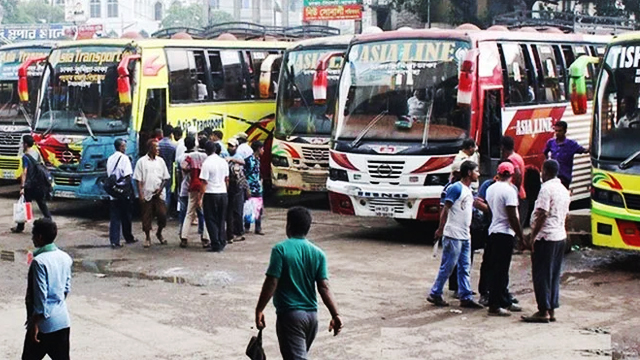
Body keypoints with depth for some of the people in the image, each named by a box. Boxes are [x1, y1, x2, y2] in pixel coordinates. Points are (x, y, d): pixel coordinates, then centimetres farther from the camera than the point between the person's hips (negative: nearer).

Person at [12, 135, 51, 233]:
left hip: (29, 185, -6)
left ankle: (20, 227, 11)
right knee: (42, 204, 11)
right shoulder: (37, 153, 7)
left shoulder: (25, 156, -14)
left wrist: (22, 187, -23)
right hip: (39, 184, 6)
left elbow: (24, 172, -20)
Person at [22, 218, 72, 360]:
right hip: (63, 320, 7)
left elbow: (40, 296, -20)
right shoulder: (65, 257, 4)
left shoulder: (39, 261, -18)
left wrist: (35, 323, -15)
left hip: (44, 322, -7)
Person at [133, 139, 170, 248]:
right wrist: (140, 195, -9)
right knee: (147, 217, 2)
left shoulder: (160, 161, 8)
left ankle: (159, 233, 20)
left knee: (162, 215, -4)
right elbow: (138, 180, -2)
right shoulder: (142, 161, -1)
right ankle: (147, 237, 17)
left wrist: (161, 188, -6)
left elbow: (165, 177, 10)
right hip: (147, 194, -2)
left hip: (159, 194, 2)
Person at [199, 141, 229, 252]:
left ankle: (216, 245, 1)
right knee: (221, 220, 15)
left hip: (211, 194, -5)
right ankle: (222, 243, 18)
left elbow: (204, 182, -14)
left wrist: (201, 197, -9)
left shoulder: (206, 163, -13)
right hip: (223, 193, 6)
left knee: (211, 221, 2)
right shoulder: (223, 162, 6)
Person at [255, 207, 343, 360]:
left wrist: (259, 310, -6)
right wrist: (335, 314, -4)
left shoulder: (280, 249, -11)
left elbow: (271, 283, -14)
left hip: (290, 314, -6)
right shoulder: (318, 253, 3)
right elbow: (324, 288, -4)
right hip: (311, 314, 6)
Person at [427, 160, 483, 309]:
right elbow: (446, 209, -15)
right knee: (447, 267, -3)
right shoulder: (456, 188, -12)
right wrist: (441, 228, -19)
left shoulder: (469, 190, 16)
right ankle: (435, 294, 8)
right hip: (453, 235, -9)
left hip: (465, 236, 9)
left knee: (464, 268, 9)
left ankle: (466, 297, 11)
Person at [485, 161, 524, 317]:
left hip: (493, 231, 9)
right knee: (500, 270, -6)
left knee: (501, 269, 15)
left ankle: (505, 302, 23)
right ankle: (494, 306, -5)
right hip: (505, 233, -9)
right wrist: (521, 237, -12)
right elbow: (513, 217, -17)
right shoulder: (509, 190, -15)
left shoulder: (491, 189, 10)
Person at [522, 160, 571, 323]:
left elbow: (542, 214, -19)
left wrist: (533, 236, -15)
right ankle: (551, 310, 14)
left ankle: (543, 311, -3)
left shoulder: (547, 188, -13)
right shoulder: (564, 190, 15)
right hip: (561, 236, 9)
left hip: (546, 237, -9)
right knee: (554, 275, 12)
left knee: (541, 275, -4)